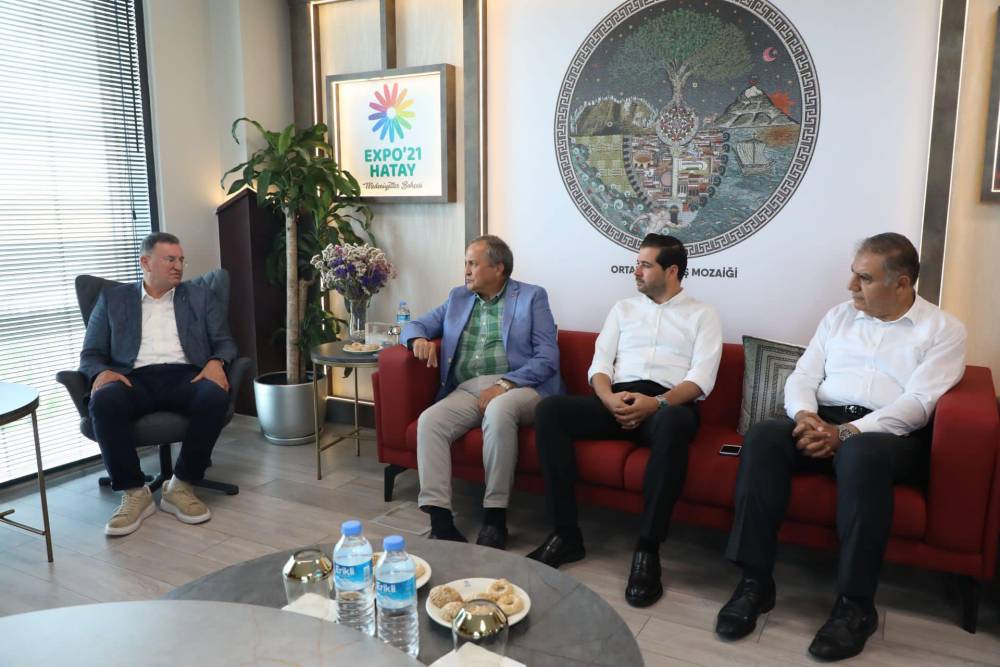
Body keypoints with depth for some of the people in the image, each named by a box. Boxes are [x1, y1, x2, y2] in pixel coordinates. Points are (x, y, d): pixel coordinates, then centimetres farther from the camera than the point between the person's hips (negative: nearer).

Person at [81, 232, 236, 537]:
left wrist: (216, 362, -12)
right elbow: (91, 353, 13)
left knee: (215, 396, -34)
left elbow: (225, 342, 13)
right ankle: (134, 492, -19)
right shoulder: (112, 299, 18)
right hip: (135, 379, 0)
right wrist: (102, 372, -11)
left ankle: (180, 487, -18)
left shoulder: (201, 297, 19)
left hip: (184, 376, 0)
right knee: (104, 401, -35)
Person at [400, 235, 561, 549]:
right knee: (429, 421, -26)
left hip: (520, 387, -4)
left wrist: (504, 384, -15)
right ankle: (440, 522, -28)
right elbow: (414, 326, 25)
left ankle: (495, 518, -27)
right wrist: (419, 339, -2)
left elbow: (547, 358, -1)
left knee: (499, 410, -38)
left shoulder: (532, 297, 8)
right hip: (467, 390, 4)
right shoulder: (458, 298, 23)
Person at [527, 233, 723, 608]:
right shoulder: (623, 309, 25)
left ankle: (648, 549, -30)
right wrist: (609, 398, -10)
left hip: (669, 403, -3)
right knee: (549, 411, -23)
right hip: (616, 399, 4)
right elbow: (600, 364, 13)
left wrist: (657, 403, -20)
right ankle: (566, 535, -18)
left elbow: (701, 378, -1)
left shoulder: (702, 315, 14)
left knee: (674, 423, -41)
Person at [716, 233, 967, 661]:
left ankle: (856, 605, -26)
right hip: (824, 422, 4)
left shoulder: (944, 329, 5)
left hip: (891, 434, -4)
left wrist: (847, 432, -22)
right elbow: (803, 376, 12)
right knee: (764, 436, -28)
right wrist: (805, 414, -12)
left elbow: (917, 404, -9)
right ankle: (755, 581, -23)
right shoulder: (839, 316, 19)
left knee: (862, 454, -40)